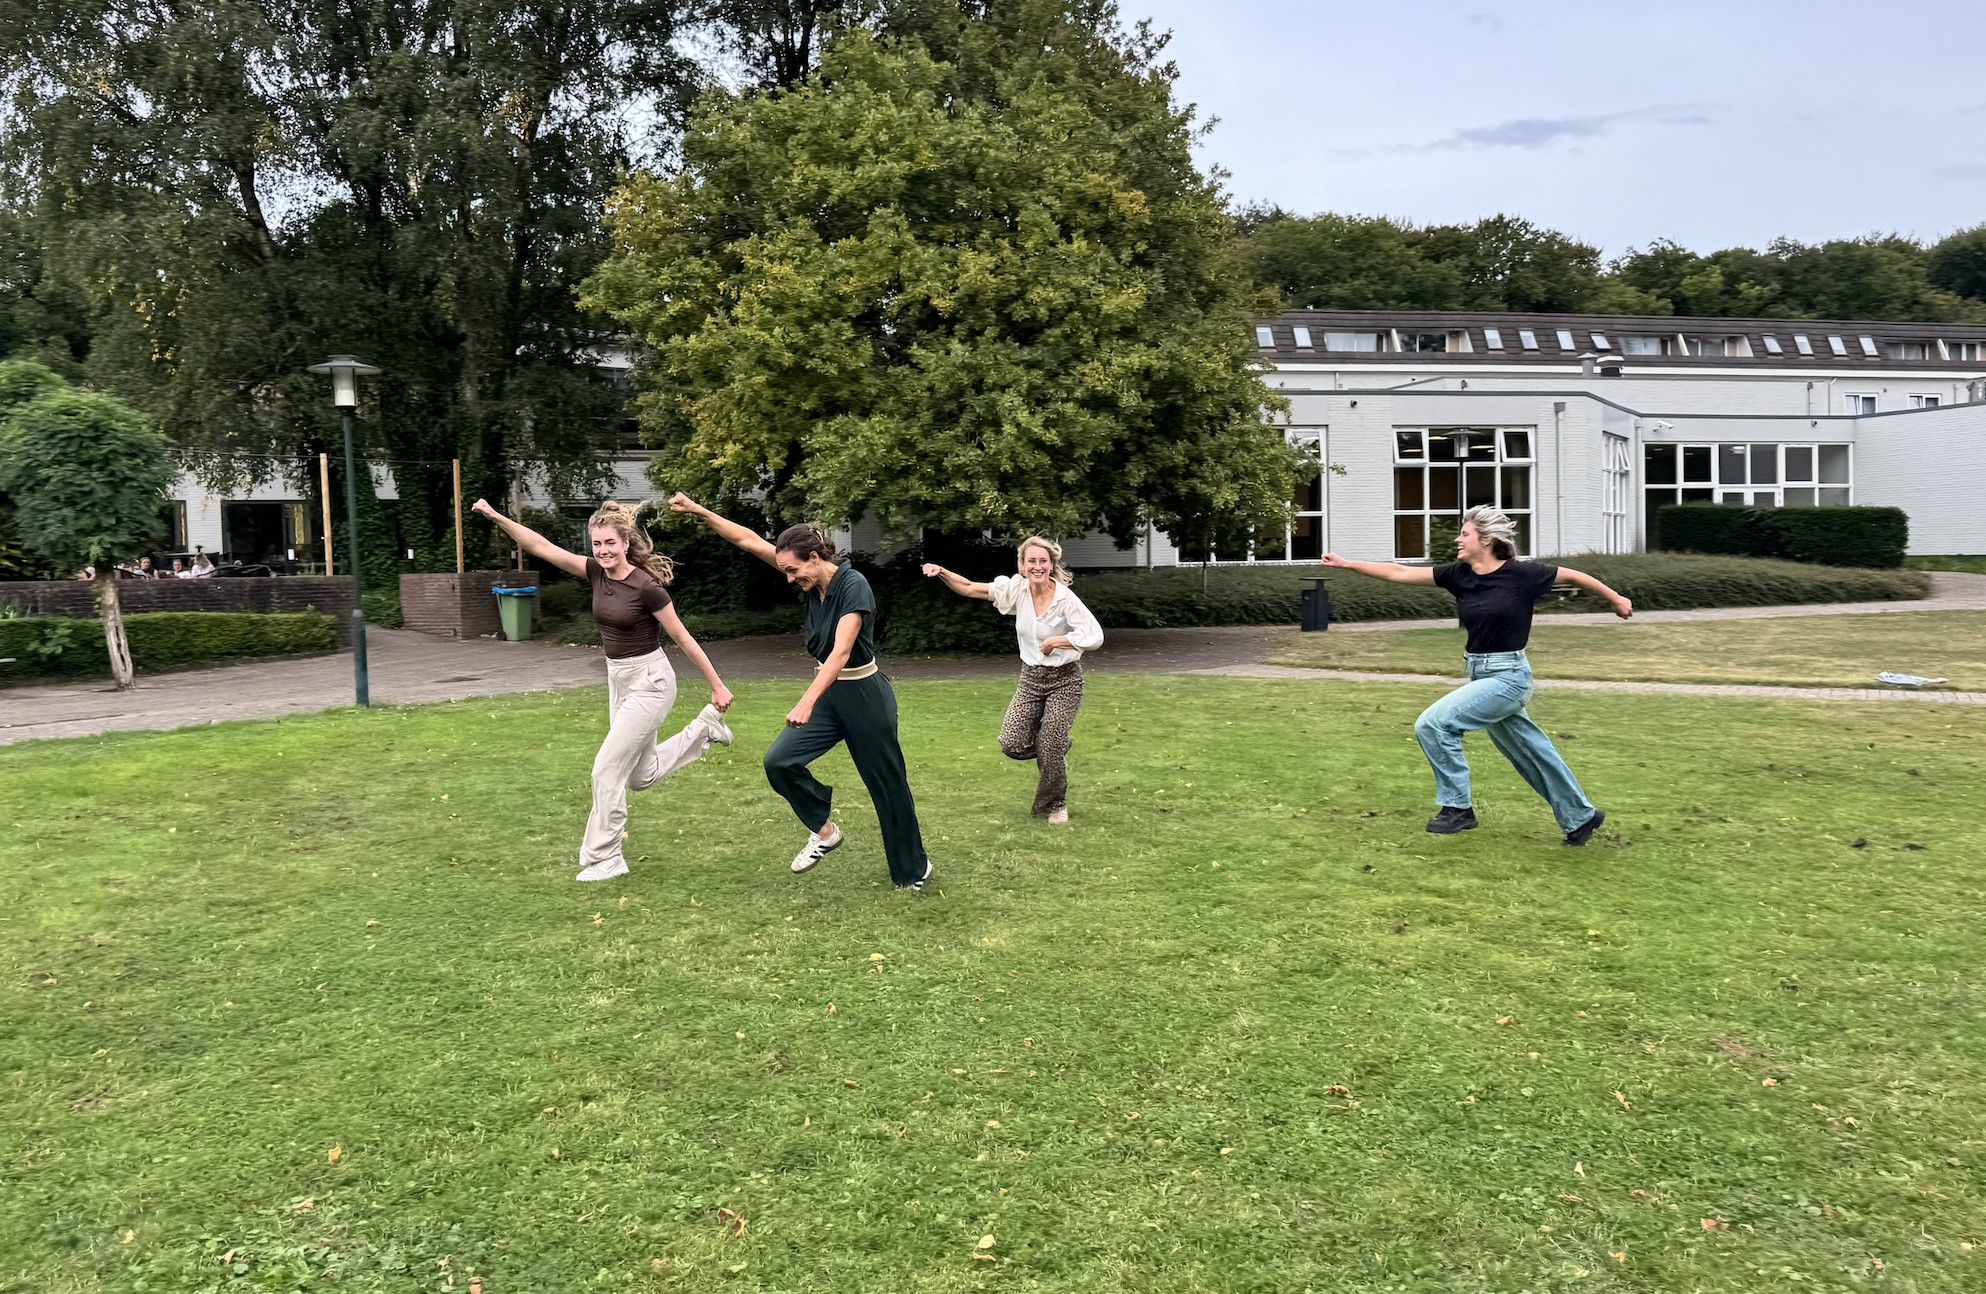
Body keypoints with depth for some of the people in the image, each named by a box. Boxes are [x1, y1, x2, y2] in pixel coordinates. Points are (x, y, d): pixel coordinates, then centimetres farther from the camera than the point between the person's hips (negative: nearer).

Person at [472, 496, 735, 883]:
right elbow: (542, 547, -4)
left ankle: (605, 858, 6)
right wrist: (497, 517, -13)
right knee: (641, 776, 18)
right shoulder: (597, 572, -2)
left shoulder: (646, 586, -21)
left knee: (607, 769, -8)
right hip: (618, 679, 8)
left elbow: (683, 639, -15)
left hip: (649, 682, -8)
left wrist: (717, 686, -8)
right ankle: (704, 727, 35)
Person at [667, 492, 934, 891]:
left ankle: (914, 871, 21)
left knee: (887, 784, 4)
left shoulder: (854, 586, -23)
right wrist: (699, 511, -7)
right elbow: (749, 540, -1)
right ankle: (824, 831, 13)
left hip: (863, 696, -7)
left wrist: (807, 701, -44)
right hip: (828, 692, 7)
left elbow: (841, 651, -34)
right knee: (779, 761, -6)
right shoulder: (812, 581, -2)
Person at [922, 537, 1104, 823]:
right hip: (1031, 678, 4)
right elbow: (969, 588, -3)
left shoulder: (1065, 599, -18)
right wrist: (942, 573, -18)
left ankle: (1056, 805, 21)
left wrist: (1055, 641, -25)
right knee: (1011, 744, -7)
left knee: (1050, 749, -7)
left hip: (1064, 680, -4)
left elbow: (1095, 636, -25)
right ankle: (1055, 744, 26)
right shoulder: (1017, 589, -5)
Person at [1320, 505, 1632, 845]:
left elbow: (1572, 575, 1)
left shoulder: (1521, 574, -12)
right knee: (1529, 753, 16)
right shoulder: (1459, 575, 2)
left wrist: (1615, 599, 13)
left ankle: (1457, 806, -3)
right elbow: (1400, 573, 2)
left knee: (1433, 724, -16)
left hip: (1507, 676, -7)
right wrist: (1346, 564, -1)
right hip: (1479, 674, 7)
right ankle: (1581, 817, 34)